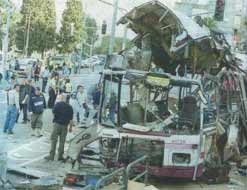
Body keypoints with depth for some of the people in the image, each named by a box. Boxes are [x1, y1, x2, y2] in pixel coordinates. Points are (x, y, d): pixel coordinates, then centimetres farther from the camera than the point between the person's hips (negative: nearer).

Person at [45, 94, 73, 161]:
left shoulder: (58, 104, -5)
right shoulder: (69, 107, 8)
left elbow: (54, 113, -4)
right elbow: (71, 118, 7)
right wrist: (70, 127, 12)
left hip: (57, 124, -4)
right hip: (65, 125, 4)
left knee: (54, 140, 0)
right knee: (62, 141, 8)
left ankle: (52, 155, -4)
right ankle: (60, 156, 9)